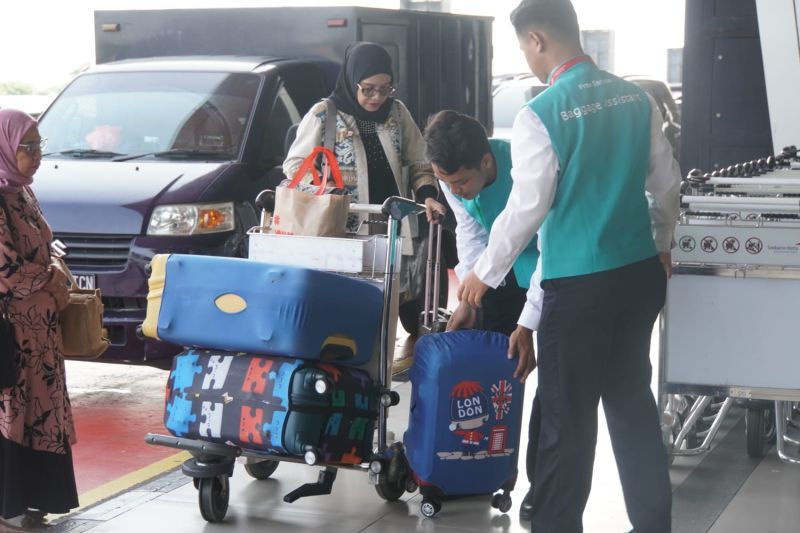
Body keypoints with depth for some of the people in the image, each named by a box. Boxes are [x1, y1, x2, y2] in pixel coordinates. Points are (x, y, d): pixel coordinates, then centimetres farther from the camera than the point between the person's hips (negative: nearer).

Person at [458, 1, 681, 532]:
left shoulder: (539, 115, -15)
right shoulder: (636, 98, 3)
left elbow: (527, 209, -13)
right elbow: (667, 183, 10)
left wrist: (485, 274, 0)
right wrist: (661, 245, 27)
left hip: (579, 285, -6)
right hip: (641, 273, 6)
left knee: (569, 416, 4)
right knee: (632, 398, 17)